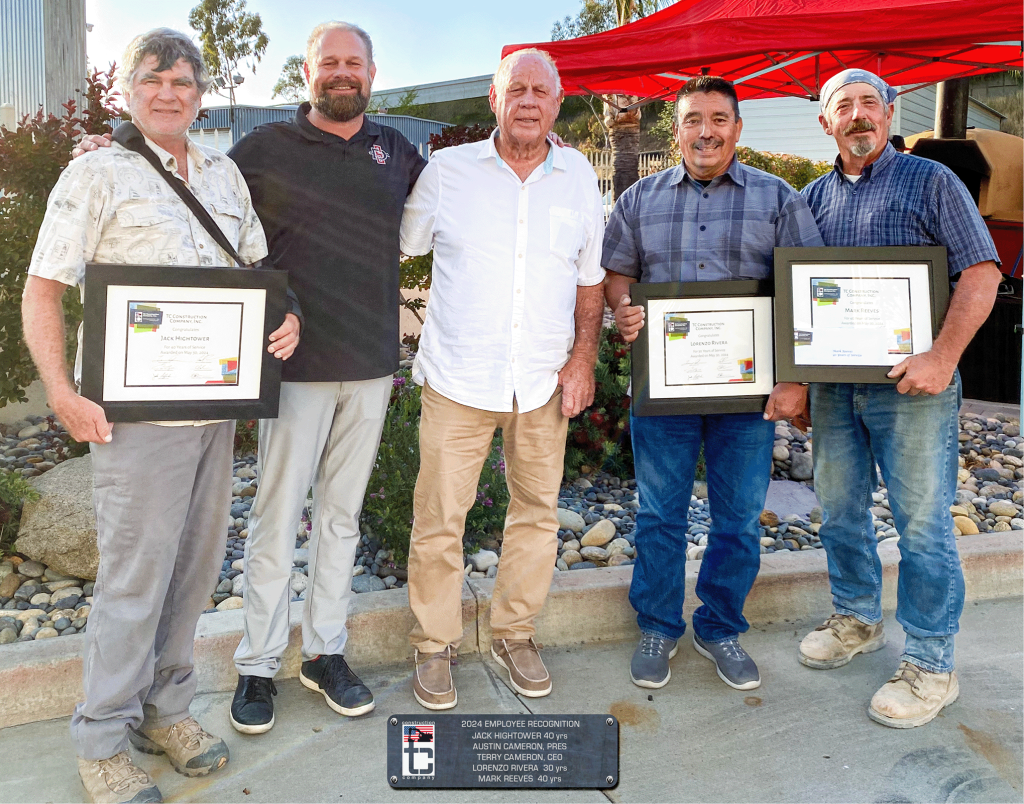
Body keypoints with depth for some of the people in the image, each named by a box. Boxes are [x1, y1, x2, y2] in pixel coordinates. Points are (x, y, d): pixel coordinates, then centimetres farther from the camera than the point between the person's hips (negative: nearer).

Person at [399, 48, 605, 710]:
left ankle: (515, 635, 30)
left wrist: (583, 358, 3)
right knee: (440, 517, 1)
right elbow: (397, 251, 9)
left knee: (538, 512, 11)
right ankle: (435, 645, 21)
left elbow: (591, 278, 12)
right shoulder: (448, 170, 2)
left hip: (543, 381, 3)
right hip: (457, 378, -2)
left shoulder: (579, 177, 8)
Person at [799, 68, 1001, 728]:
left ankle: (930, 664, 14)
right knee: (840, 509, 13)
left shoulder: (931, 181, 1)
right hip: (833, 385, 5)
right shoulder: (813, 197, 13)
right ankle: (857, 620, 33)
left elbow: (981, 272, -7)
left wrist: (943, 357, -19)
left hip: (912, 384, -4)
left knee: (923, 523, 0)